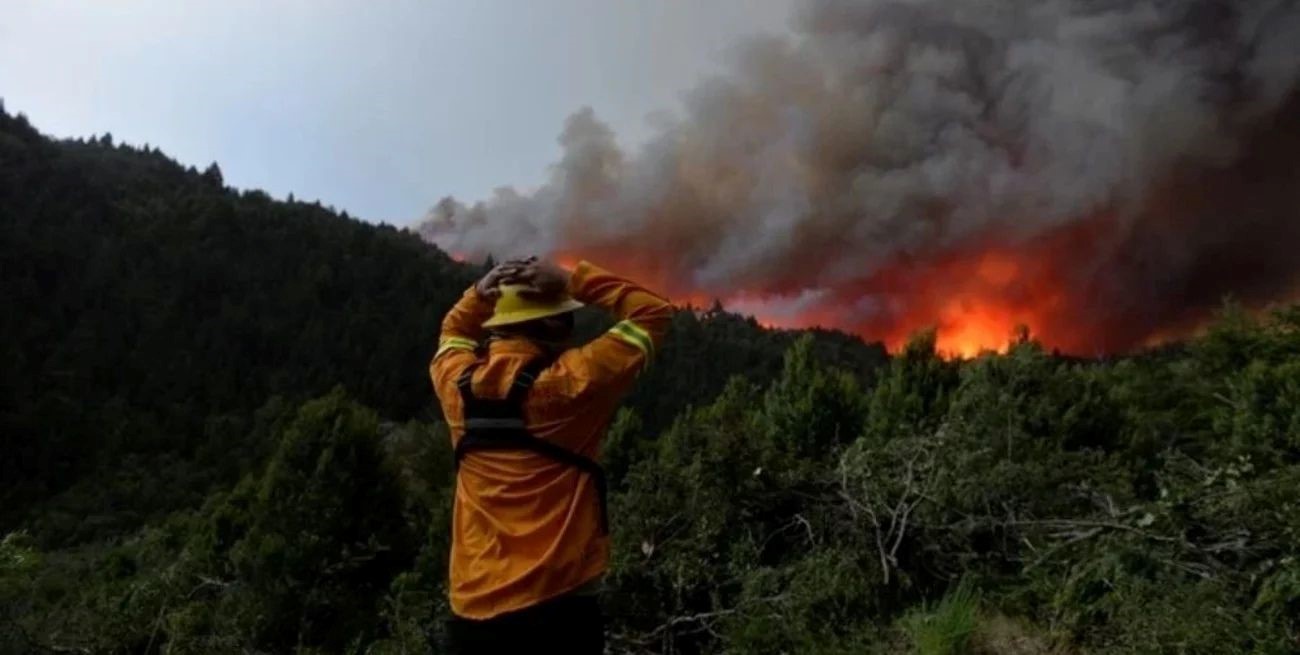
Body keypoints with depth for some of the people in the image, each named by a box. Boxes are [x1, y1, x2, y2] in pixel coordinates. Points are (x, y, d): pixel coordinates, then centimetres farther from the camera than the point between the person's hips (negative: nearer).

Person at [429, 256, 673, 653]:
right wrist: (573, 279, -6)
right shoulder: (568, 384, -15)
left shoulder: (459, 386, -1)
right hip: (556, 608, -5)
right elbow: (653, 314, -4)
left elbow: (454, 330, 24)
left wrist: (482, 292, 6)